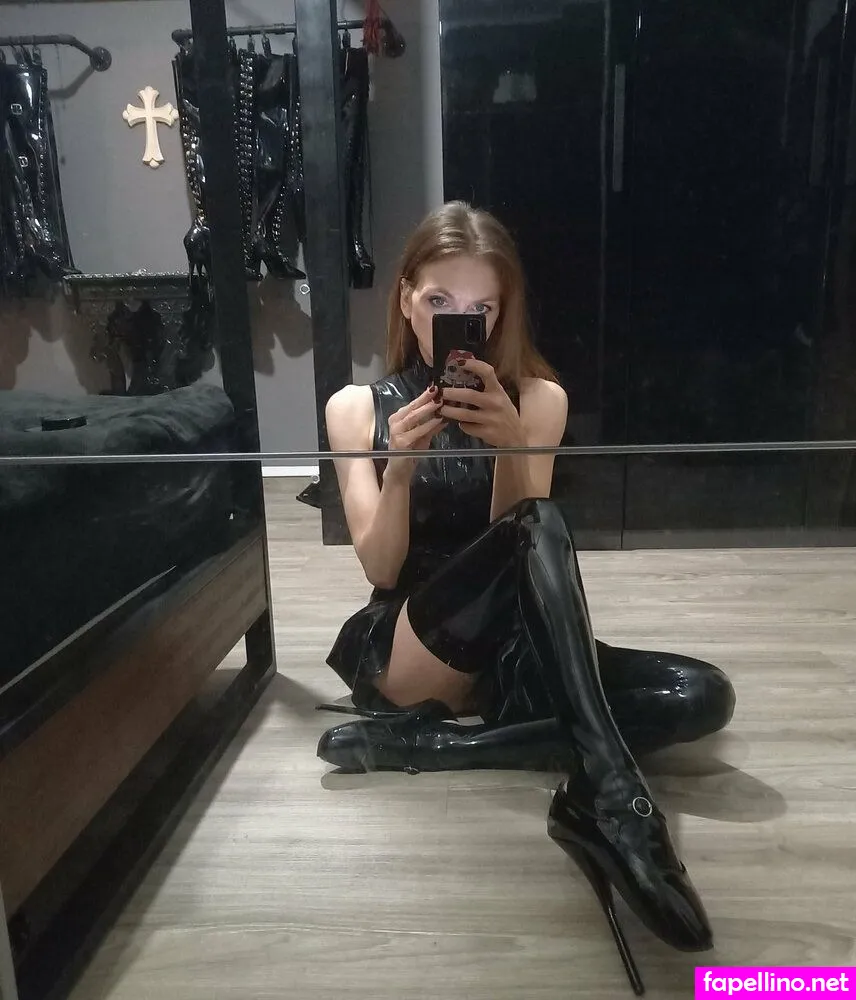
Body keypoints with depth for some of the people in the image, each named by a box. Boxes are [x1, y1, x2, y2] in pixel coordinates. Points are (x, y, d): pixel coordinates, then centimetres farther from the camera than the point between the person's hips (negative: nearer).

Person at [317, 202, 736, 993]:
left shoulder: (537, 397, 4)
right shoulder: (356, 407, 2)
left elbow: (525, 550, -8)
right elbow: (380, 569, -5)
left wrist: (510, 448, -26)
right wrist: (400, 467, -23)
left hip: (502, 650, 4)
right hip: (401, 655, -3)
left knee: (701, 696, -21)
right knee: (541, 524, -31)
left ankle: (428, 743, -26)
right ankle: (614, 799, -36)